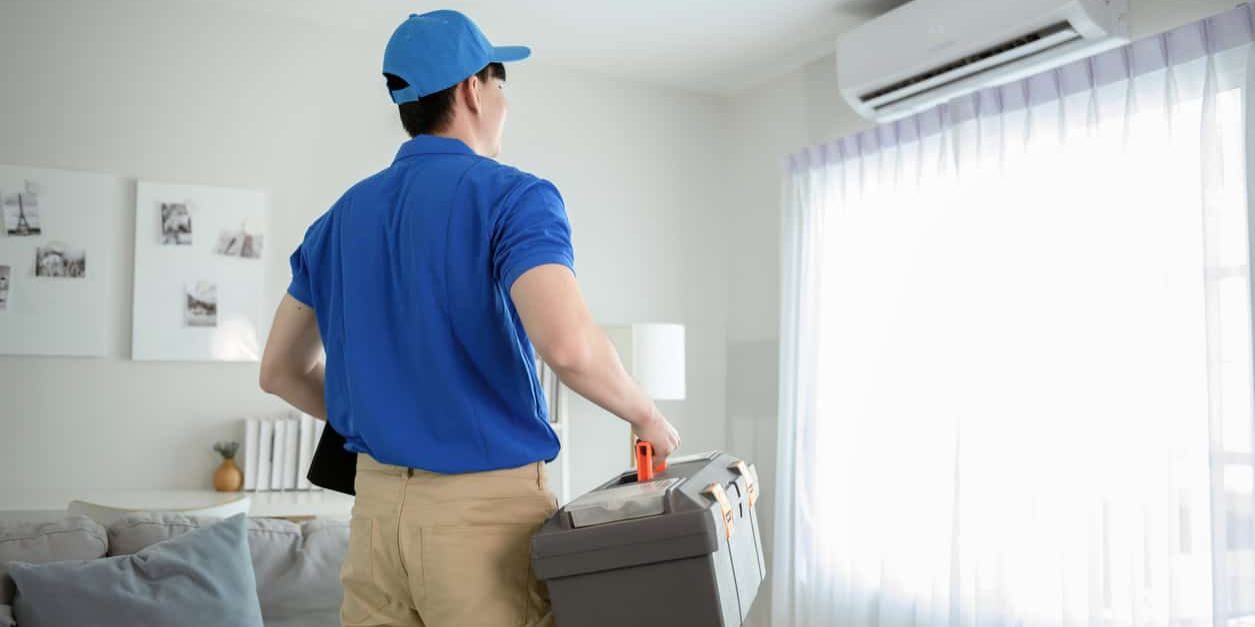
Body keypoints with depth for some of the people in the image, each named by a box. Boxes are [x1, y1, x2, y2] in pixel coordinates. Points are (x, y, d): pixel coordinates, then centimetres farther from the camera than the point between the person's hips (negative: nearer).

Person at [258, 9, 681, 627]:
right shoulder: (512, 196, -11)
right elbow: (569, 345, -27)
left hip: (377, 505, 6)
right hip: (485, 508, -6)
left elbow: (280, 372, 16)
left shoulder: (340, 218, 9)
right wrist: (645, 415, -9)